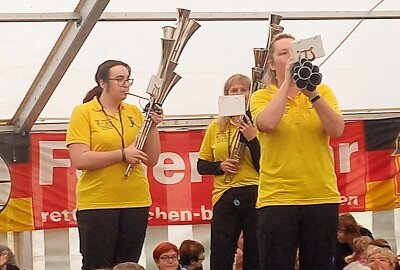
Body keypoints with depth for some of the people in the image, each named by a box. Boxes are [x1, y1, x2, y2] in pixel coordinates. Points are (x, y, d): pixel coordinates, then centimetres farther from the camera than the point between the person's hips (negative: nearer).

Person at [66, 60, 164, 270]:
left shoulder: (134, 112, 10)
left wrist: (153, 126, -4)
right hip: (96, 203, -4)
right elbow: (79, 160, -14)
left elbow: (151, 160, 9)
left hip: (136, 202, 5)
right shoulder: (83, 113, -3)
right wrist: (123, 154, -15)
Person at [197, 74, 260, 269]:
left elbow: (264, 166, -5)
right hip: (225, 197, 2)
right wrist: (220, 166, -7)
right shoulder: (216, 127, 9)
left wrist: (251, 138, -15)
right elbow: (201, 166, 11)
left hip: (254, 195, -2)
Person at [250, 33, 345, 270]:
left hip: (322, 197, 2)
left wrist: (312, 94, -16)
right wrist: (286, 82, -11)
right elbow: (267, 123, -17)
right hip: (277, 198, -2)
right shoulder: (262, 96, 5)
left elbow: (337, 130, -7)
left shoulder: (322, 91, 9)